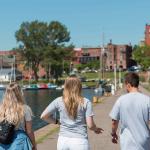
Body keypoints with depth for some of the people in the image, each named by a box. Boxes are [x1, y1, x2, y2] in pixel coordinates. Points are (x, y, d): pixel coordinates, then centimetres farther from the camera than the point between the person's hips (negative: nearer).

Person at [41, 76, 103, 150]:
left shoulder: (58, 101, 0)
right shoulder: (86, 102, -6)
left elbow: (43, 116, 5)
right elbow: (90, 125, -7)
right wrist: (96, 129, 15)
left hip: (63, 141, 2)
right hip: (80, 141, -2)